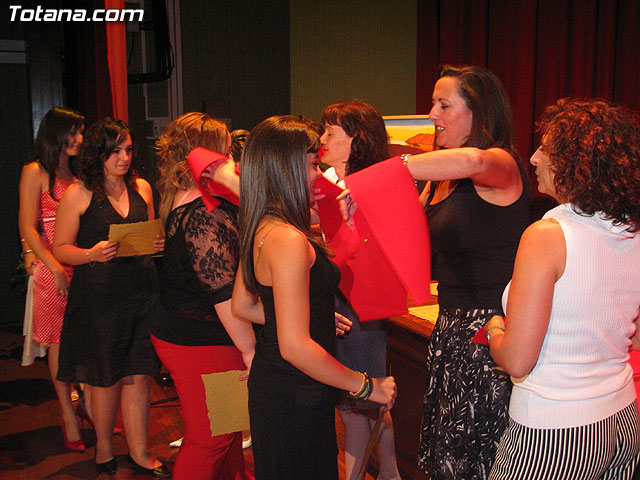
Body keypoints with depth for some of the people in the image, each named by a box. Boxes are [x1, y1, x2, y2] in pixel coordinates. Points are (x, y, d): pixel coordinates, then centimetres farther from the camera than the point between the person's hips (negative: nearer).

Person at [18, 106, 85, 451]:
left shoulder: (75, 172, 15)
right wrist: (56, 267, -16)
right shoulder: (35, 171, -2)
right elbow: (28, 228, -7)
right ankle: (68, 415, 12)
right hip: (53, 268, -5)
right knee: (60, 341, 2)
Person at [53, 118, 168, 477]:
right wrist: (93, 254, -21)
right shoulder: (78, 195, -5)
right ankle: (104, 446, 32)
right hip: (98, 296, -3)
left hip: (141, 290, 3)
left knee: (139, 374, 6)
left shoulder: (142, 188, 9)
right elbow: (61, 249, -3)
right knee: (107, 377, 9)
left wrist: (159, 244, -3)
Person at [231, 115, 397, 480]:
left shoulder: (262, 230, 4)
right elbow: (296, 347, -29)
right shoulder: (289, 240, -26)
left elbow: (242, 305, 16)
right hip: (296, 398, -10)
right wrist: (366, 386, -18)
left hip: (270, 380, 10)